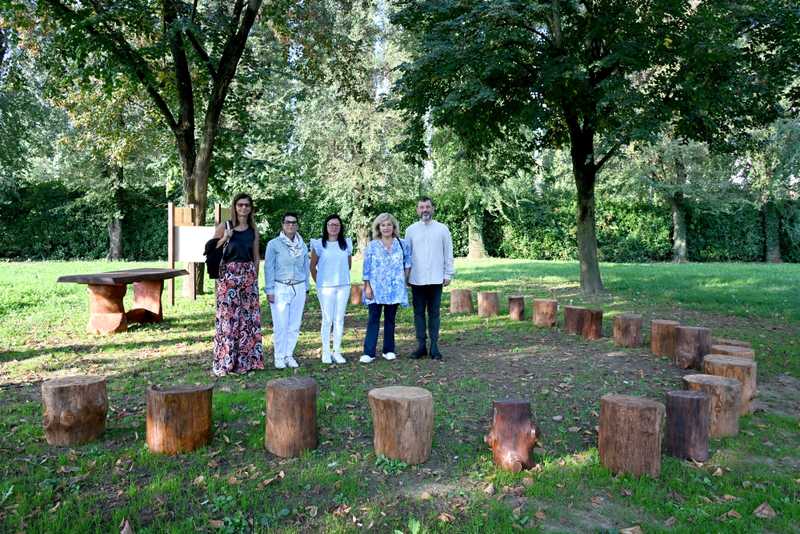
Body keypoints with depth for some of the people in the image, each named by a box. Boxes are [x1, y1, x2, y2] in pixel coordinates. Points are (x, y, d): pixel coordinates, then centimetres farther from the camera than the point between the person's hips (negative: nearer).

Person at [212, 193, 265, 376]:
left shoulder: (253, 230, 9)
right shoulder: (224, 227, 0)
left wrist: (255, 278, 9)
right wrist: (225, 238, -13)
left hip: (248, 275, 3)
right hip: (228, 275, -3)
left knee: (249, 317, 4)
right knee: (227, 317, -4)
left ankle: (247, 360, 15)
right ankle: (224, 362, 5)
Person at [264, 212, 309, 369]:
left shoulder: (303, 246, 10)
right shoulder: (274, 244, -2)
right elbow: (268, 268, -3)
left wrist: (305, 288, 13)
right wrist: (269, 290, -7)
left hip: (298, 288, 4)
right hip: (280, 288, -4)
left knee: (294, 325, 4)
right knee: (280, 325, -5)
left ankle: (289, 355, 15)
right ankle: (279, 357, 6)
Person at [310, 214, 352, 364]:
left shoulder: (346, 243, 6)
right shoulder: (318, 244, -2)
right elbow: (312, 267, 4)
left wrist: (343, 277, 11)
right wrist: (319, 283, 5)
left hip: (343, 286, 3)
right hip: (325, 287, -3)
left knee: (339, 319, 7)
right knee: (327, 320, 1)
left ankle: (337, 352, 16)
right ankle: (326, 352, 11)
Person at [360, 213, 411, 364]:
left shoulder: (401, 244, 6)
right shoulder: (372, 246, 1)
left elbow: (407, 262, 15)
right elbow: (367, 268, -1)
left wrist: (404, 279, 6)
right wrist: (367, 287, -6)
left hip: (394, 289, 2)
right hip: (376, 289, -2)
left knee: (390, 319, 9)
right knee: (373, 319, -4)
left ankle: (388, 350, 18)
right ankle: (369, 352, -2)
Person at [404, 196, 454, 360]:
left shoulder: (442, 229, 4)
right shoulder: (410, 230, 6)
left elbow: (448, 253, 5)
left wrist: (448, 274, 0)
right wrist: (405, 275, 4)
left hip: (436, 279, -1)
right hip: (417, 279, 1)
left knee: (434, 313, 4)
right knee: (419, 312, 5)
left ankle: (434, 346, 10)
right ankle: (421, 346, 14)